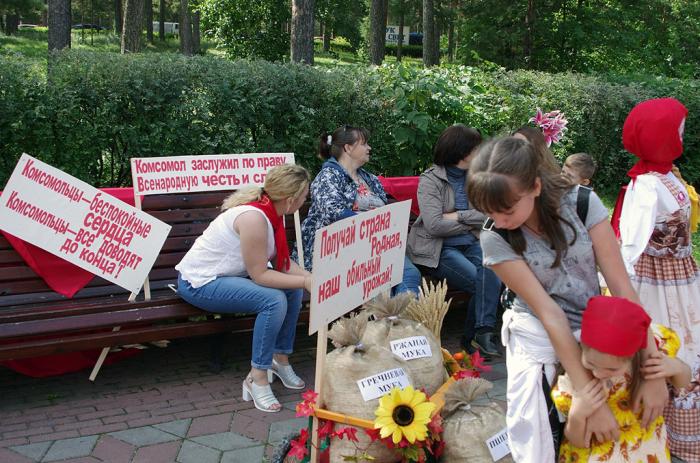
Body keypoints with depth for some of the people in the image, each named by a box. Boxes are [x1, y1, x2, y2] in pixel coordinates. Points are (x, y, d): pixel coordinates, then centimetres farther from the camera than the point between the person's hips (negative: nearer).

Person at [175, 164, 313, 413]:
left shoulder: (272, 213, 0)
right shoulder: (254, 218, -28)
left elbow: (282, 262, 1)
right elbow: (259, 275, -26)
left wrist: (310, 278, -13)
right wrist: (305, 282, -23)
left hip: (226, 274, 10)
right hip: (199, 282, -10)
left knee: (293, 289, 0)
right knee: (274, 300, -26)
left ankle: (280, 358, 13)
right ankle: (257, 378, -13)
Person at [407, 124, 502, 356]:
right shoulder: (431, 179, -6)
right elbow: (434, 225, -16)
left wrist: (458, 216, -12)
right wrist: (471, 222, -5)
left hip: (470, 243, 5)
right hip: (438, 249, -4)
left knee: (492, 275, -27)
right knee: (485, 281, -25)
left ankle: (478, 334, -19)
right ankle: (482, 332, -9)